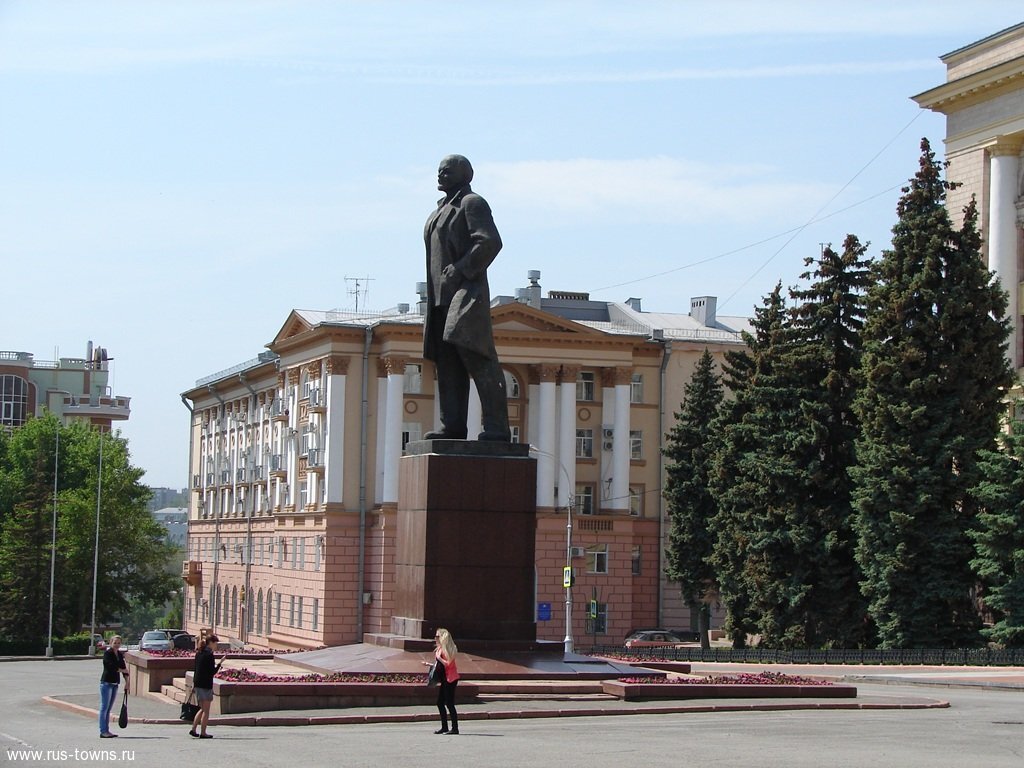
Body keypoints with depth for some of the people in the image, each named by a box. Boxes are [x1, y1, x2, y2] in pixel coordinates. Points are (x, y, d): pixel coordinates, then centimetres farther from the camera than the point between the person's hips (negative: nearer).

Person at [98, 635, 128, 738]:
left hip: (115, 683, 7)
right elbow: (111, 666, -19)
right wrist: (122, 670, -5)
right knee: (104, 708, -6)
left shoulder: (120, 655, 12)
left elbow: (124, 667, 10)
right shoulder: (107, 653, -9)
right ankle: (103, 731, -5)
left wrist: (126, 682, 4)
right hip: (106, 682, -7)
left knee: (109, 709, 11)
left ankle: (106, 731, 15)